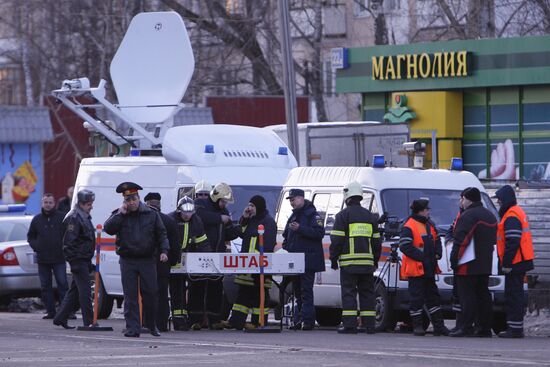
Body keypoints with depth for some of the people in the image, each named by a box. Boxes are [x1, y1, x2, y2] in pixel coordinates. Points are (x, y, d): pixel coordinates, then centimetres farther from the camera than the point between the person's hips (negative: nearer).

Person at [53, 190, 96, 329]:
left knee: (75, 290, 13)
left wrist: (89, 262, 25)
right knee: (85, 290, -9)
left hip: (84, 260, 10)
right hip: (78, 260, -10)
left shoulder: (85, 217, 18)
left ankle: (60, 318, 19)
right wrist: (74, 262, -22)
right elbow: (69, 242, -19)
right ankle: (88, 322, -9)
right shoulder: (74, 218, -13)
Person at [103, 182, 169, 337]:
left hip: (148, 260, 0)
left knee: (150, 293, 1)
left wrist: (164, 251, -5)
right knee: (130, 295, -4)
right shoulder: (119, 215, 7)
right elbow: (108, 228, -8)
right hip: (127, 260, 0)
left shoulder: (151, 214, 6)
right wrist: (120, 213, -12)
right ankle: (132, 328, -3)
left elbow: (161, 234, 8)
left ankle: (152, 326, 18)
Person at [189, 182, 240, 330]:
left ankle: (215, 320, 9)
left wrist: (240, 229, 0)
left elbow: (228, 234, 18)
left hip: (218, 254, 6)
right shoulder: (201, 204, -1)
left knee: (216, 288, 6)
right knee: (197, 287, -5)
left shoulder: (224, 212, 20)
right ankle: (195, 320, -3)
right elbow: (201, 217, -24)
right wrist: (220, 218, -21)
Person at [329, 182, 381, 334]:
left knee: (349, 293, -5)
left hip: (348, 261, -5)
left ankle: (349, 325, -10)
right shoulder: (370, 216, 15)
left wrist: (333, 259, 1)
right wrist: (375, 261, 24)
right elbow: (376, 241, 18)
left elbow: (336, 240, -6)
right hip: (367, 262, 5)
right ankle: (369, 324, 7)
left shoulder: (343, 215, -2)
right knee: (367, 293, 9)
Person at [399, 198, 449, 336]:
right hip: (416, 268, -8)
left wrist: (437, 254, 6)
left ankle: (438, 325, 15)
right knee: (417, 298, -5)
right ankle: (417, 326, 1)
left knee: (433, 296, 11)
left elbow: (436, 241, 24)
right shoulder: (408, 227, -12)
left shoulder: (429, 225, 15)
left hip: (429, 268, 8)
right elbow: (405, 246, -18)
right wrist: (421, 257, -19)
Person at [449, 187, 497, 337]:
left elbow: (460, 240, -17)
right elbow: (493, 239, 23)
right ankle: (484, 328, 9)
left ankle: (467, 327, -13)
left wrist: (454, 260, -13)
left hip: (468, 265, -9)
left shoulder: (468, 216, -12)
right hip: (485, 265, 9)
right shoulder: (490, 216, 18)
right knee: (483, 294, 10)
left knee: (467, 295, -9)